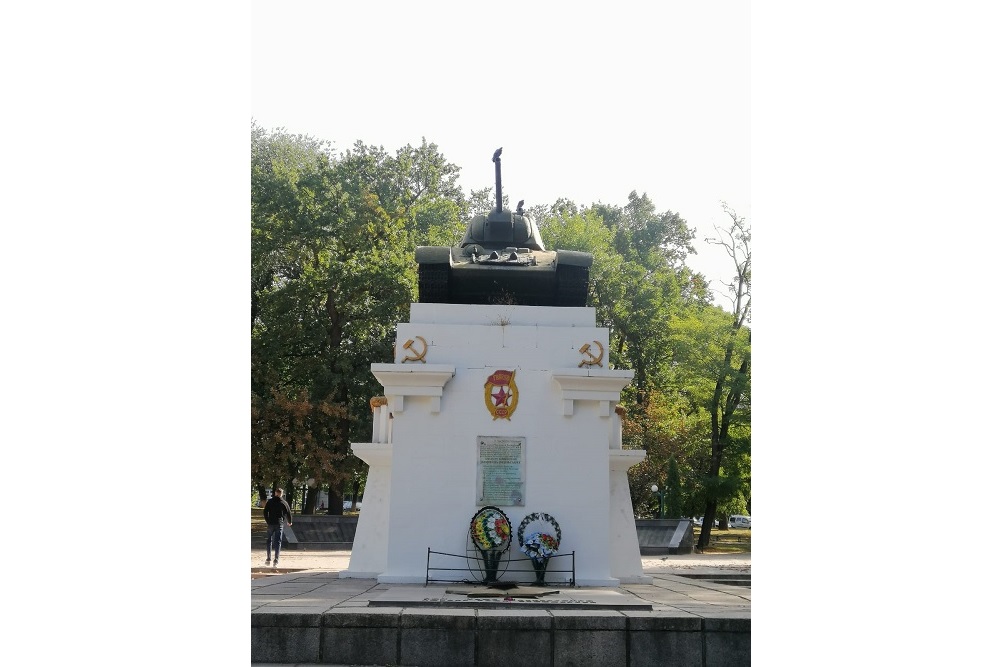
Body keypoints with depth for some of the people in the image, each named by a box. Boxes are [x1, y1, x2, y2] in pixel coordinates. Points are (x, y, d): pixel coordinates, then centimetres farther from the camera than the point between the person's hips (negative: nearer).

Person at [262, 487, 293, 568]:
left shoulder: (270, 502, 1)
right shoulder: (284, 503, 0)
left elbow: (265, 512, -1)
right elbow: (288, 513, 4)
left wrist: (268, 521, 12)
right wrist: (289, 522, 21)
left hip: (271, 524, 1)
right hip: (280, 524, -1)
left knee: (269, 541, 14)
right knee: (278, 542, 1)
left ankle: (268, 559, 13)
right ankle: (276, 561, -5)